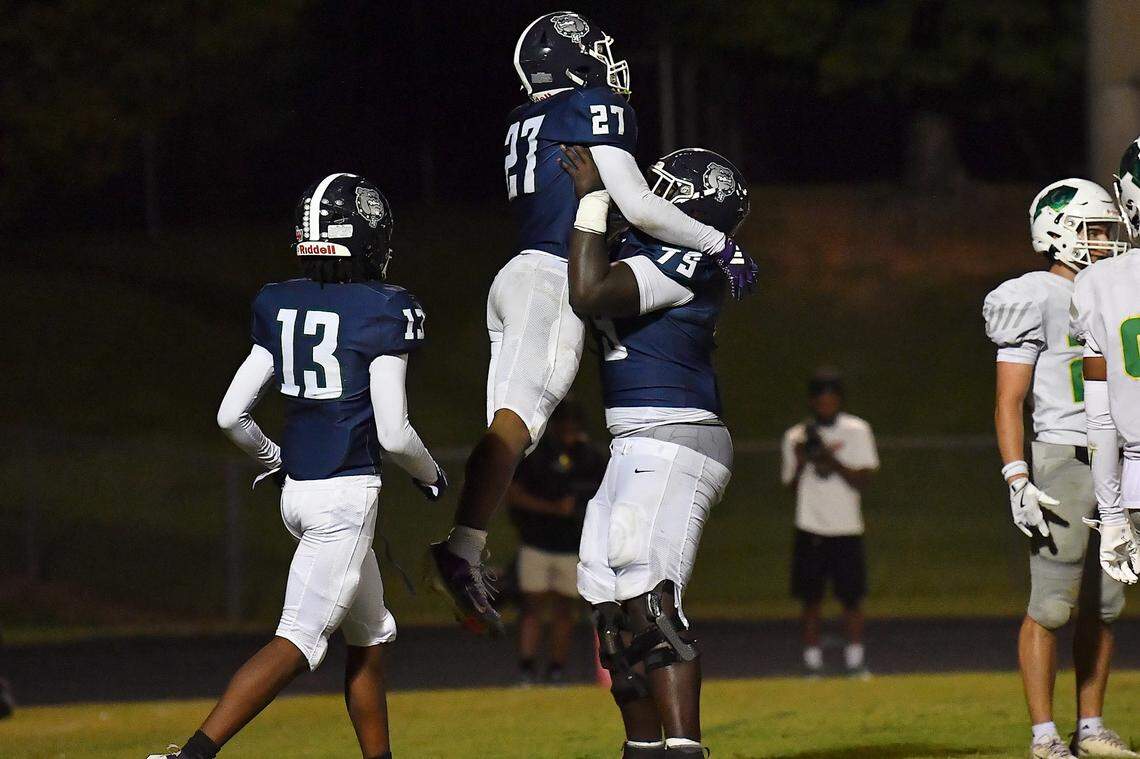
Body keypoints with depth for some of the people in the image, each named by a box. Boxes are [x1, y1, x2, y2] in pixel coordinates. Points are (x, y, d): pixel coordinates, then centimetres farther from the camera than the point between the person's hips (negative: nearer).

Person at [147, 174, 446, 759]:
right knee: (298, 643, -11)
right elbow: (393, 434, -14)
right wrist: (431, 476, 6)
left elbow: (230, 415, 6)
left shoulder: (281, 306, 6)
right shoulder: (381, 313, -12)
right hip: (348, 494, -8)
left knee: (371, 639, 20)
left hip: (296, 489, 8)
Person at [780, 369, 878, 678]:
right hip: (810, 530, 1)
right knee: (810, 600, 0)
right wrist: (801, 461, -9)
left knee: (851, 598, -1)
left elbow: (862, 480, -5)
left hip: (846, 530, -1)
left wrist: (830, 459, -17)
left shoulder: (856, 431, 2)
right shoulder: (795, 438, 7)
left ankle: (855, 663, 7)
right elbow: (792, 487, 9)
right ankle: (812, 666, 5)